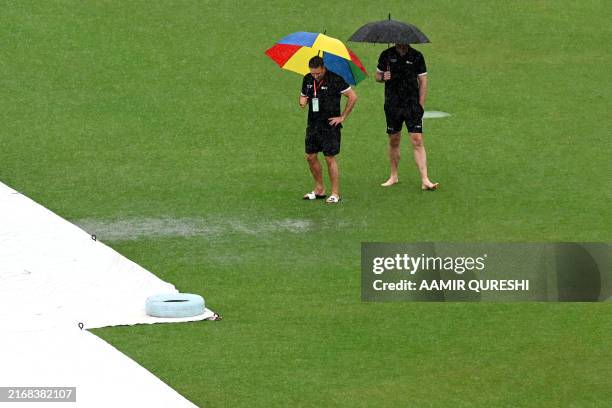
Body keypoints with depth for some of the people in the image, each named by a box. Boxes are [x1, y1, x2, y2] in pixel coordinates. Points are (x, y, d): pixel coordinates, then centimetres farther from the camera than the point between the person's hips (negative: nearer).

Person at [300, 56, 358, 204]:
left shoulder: (335, 79, -13)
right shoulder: (307, 79, 5)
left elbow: (353, 96, -10)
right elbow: (303, 95, 20)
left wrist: (342, 117, -9)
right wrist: (302, 101, -6)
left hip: (330, 125, -6)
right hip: (313, 124, 6)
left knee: (330, 158, -6)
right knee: (310, 156, 8)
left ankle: (335, 194, 1)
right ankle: (319, 189, 22)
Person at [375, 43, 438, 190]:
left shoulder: (417, 56, 0)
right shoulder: (386, 55, 3)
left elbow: (423, 81, 3)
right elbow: (377, 76, 15)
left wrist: (421, 105, -3)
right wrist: (383, 77, -10)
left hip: (412, 105, -2)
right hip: (392, 105, 2)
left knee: (417, 141, -9)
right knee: (394, 141, 10)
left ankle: (425, 180, -12)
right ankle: (394, 176, 25)